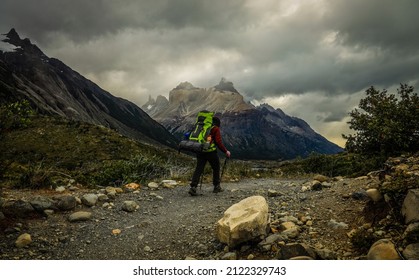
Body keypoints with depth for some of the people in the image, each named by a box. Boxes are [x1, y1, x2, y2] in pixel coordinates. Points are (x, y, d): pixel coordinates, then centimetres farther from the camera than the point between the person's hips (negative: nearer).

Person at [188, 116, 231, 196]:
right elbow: (218, 142, -10)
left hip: (200, 151, 5)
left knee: (198, 169, 1)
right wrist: (225, 151, -2)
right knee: (216, 168, 14)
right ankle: (216, 187, 22)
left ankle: (193, 187, -13)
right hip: (211, 151, -5)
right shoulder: (215, 129, -1)